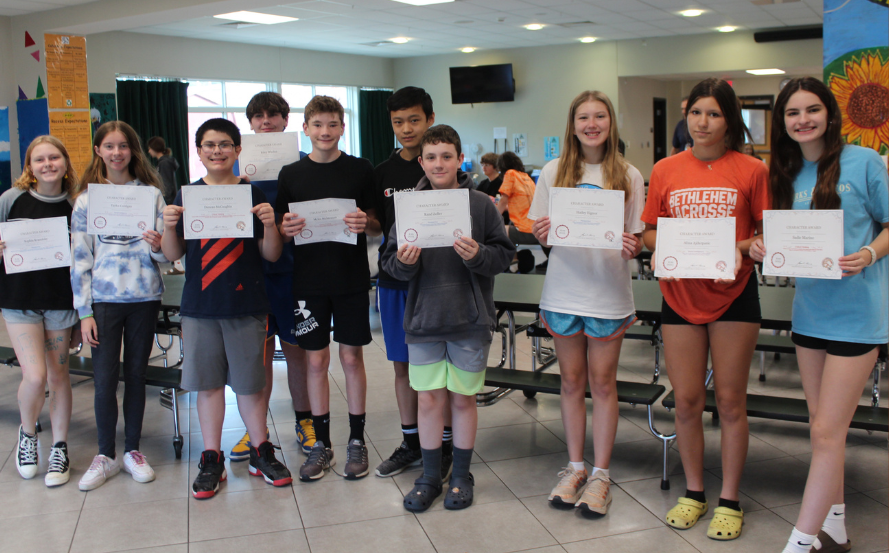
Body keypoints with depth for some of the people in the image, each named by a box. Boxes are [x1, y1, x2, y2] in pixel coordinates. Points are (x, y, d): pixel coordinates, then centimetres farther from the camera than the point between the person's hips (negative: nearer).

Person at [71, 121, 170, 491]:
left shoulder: (151, 193, 3)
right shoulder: (87, 197, 1)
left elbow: (167, 252, 4)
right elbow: (80, 259, 1)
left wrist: (158, 246, -20)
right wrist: (84, 312, -4)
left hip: (144, 296, 1)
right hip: (104, 298, -1)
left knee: (136, 374, 10)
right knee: (105, 379, 0)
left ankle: (133, 449, 23)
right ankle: (105, 456, 16)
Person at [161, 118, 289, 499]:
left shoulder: (252, 196, 1)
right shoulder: (186, 196, 5)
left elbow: (271, 255, 1)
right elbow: (173, 254, 6)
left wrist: (269, 224, -17)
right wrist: (169, 226, -12)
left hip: (246, 306, -1)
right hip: (200, 306, 1)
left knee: (250, 382, 6)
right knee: (208, 382, 8)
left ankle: (261, 453, 23)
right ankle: (212, 460, 20)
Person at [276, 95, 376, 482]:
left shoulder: (361, 170, 1)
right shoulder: (291, 174, 4)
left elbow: (377, 220, 5)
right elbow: (281, 225, 8)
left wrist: (365, 223, -16)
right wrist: (285, 228, -14)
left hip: (352, 277, -1)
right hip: (309, 278, 1)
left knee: (352, 357, 6)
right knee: (316, 361, 6)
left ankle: (357, 441, 19)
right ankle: (321, 444, 19)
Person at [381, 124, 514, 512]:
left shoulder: (481, 205, -3)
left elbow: (504, 256, -4)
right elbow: (390, 260, 3)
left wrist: (477, 255, -22)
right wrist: (404, 261, -18)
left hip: (470, 320, -1)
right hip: (424, 318, 1)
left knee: (462, 399, 10)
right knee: (428, 399, 8)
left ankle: (461, 476, 26)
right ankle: (430, 477, 24)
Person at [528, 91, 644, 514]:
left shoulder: (629, 176, 1)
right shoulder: (553, 172, 3)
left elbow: (636, 239, 3)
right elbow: (541, 234, 6)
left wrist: (633, 248, -19)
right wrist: (542, 233, -16)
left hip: (609, 292, -1)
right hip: (564, 290, 1)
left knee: (603, 383, 6)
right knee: (572, 381, 11)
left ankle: (600, 473, 18)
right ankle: (575, 467, 25)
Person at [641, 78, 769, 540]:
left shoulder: (751, 170, -2)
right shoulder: (665, 170, 4)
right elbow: (649, 233, 10)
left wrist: (740, 248, -16)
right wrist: (665, 247, -11)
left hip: (733, 294, -2)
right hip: (680, 295, 2)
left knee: (730, 399, 6)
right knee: (686, 399, 8)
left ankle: (729, 501, 20)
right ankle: (693, 492, 26)